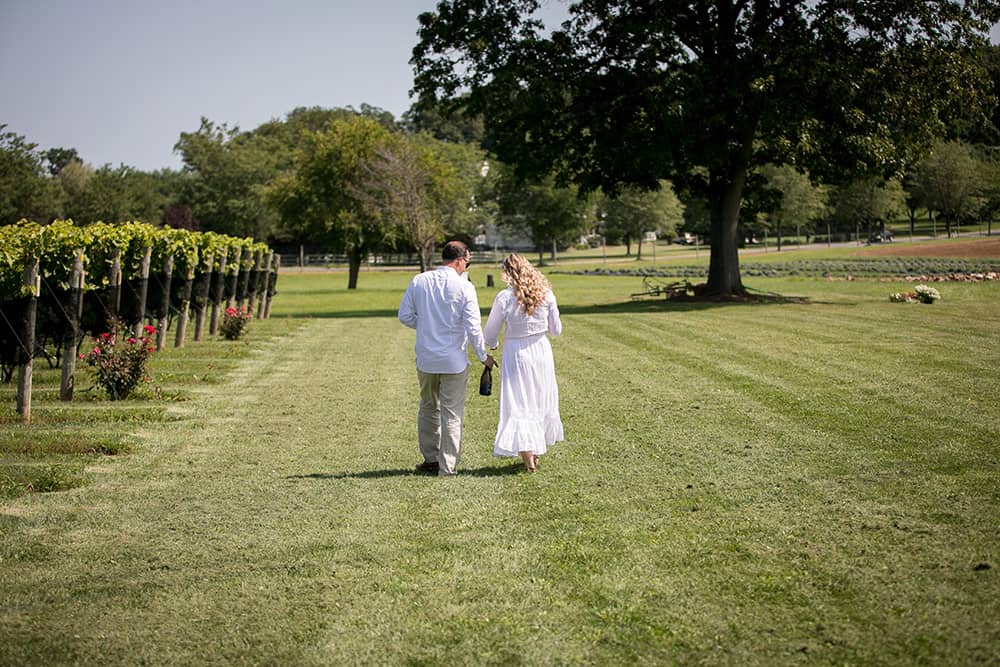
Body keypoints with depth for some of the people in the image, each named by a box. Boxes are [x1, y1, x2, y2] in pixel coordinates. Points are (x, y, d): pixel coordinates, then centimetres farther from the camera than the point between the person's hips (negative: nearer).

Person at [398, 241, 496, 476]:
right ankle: (448, 467, 7)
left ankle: (431, 459, 30)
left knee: (428, 408, 21)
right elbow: (473, 326, -11)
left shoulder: (419, 281, -1)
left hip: (425, 358, 4)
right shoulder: (464, 286, -11)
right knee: (452, 413, 5)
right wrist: (483, 355, 1)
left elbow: (405, 315, 3)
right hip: (454, 360, -4)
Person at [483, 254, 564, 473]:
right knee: (541, 401, 18)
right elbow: (556, 330, 2)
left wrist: (493, 346, 20)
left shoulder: (504, 298, -14)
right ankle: (536, 451, 29)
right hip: (541, 350, 3)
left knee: (518, 405, 4)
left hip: (516, 353, -3)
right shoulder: (546, 294, -6)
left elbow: (490, 332, -3)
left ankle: (528, 458, -1)